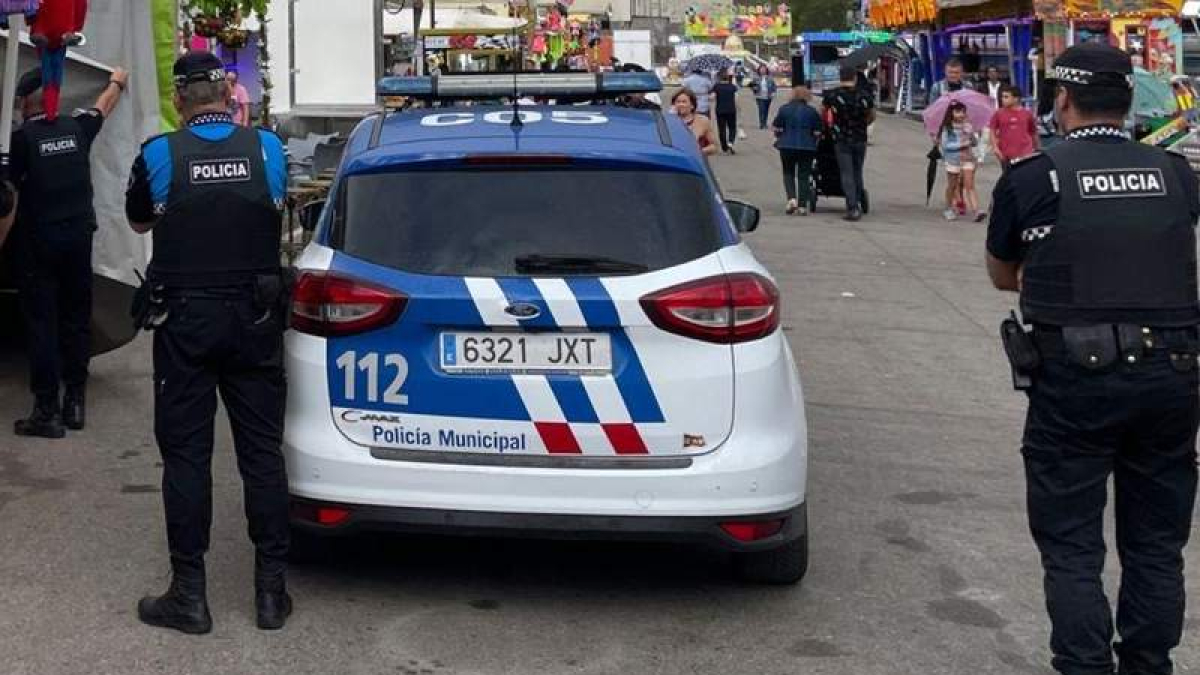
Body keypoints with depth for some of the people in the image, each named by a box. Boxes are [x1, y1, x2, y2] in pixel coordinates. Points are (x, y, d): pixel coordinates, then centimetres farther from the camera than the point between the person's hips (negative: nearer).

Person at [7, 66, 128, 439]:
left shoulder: (20, 139, -11)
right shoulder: (76, 128, 2)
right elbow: (103, 107, 24)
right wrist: (117, 83, 43)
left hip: (37, 243, -4)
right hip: (79, 237, 4)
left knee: (41, 323, -1)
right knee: (76, 320, 12)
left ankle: (48, 411, -2)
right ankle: (75, 403, 17)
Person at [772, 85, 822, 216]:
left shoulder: (784, 109, -2)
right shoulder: (811, 111, -1)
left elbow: (776, 128, -1)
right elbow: (817, 132, -1)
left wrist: (780, 137, 19)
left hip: (787, 146, 0)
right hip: (807, 147, 0)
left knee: (788, 173, 14)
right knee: (804, 175, 7)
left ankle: (791, 198, -7)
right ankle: (802, 205, 5)